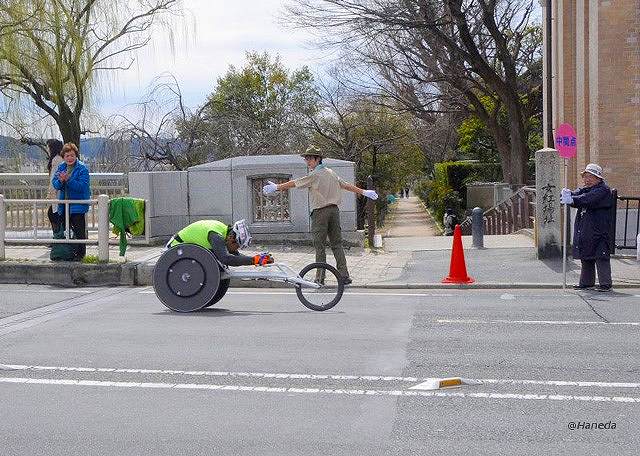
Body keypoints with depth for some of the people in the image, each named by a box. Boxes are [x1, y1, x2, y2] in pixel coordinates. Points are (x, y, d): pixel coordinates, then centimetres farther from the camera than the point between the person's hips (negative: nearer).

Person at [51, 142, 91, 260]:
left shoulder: (82, 168, -11)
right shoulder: (61, 167, 9)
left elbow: (81, 186, -20)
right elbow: (55, 184, 5)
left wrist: (68, 179, -27)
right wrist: (60, 181, -17)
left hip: (78, 206, -6)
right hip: (64, 205, 6)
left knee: (79, 231, -2)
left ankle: (80, 253, 8)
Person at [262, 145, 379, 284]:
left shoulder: (315, 175, -8)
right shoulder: (331, 173, 14)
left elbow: (294, 183, -6)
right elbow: (346, 185, 20)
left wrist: (276, 187, 1)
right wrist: (364, 192, 30)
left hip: (320, 212, -7)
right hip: (334, 210, 7)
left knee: (319, 245, 0)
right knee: (337, 244, 7)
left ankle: (320, 277, 1)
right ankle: (344, 276, 3)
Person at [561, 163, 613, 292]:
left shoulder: (603, 190, -8)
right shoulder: (584, 189, 19)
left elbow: (588, 200, -24)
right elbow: (576, 195, 1)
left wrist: (572, 199, -35)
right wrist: (567, 194, -22)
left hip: (599, 232, -8)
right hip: (584, 232, 8)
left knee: (601, 258, -6)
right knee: (585, 258, 13)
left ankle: (606, 283, 0)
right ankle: (586, 282, 22)